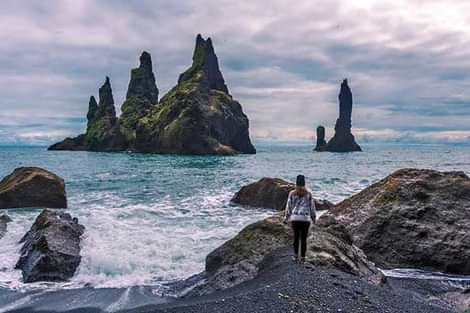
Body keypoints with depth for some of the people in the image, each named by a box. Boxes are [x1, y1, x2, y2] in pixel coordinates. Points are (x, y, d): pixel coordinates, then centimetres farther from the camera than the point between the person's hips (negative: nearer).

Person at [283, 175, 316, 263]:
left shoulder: (292, 193, 0)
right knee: (303, 238, 6)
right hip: (306, 219, -1)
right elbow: (312, 206, 5)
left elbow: (288, 206, 4)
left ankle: (296, 255, 15)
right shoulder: (309, 193, 0)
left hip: (294, 218, 1)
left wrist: (286, 218, 13)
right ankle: (302, 257, 8)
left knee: (296, 237, 16)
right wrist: (313, 217, 18)